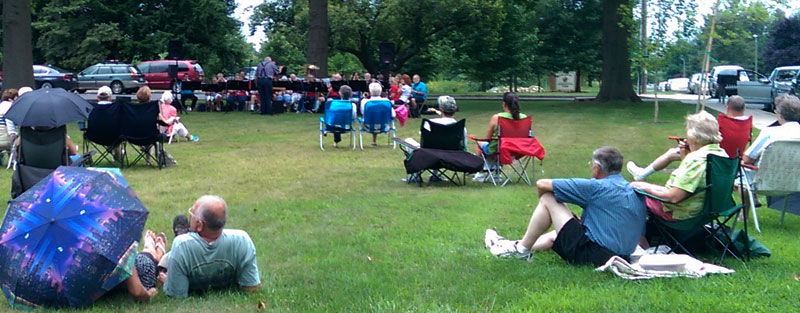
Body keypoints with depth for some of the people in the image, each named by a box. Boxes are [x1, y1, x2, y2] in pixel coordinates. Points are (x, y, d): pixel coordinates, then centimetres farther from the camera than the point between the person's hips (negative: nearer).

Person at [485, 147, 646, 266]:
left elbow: (542, 184, -11)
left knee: (547, 199, -1)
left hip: (593, 254, -9)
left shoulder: (595, 187, -12)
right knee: (554, 236, 31)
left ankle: (521, 249, 10)